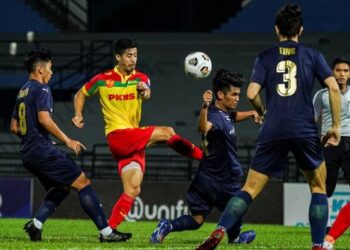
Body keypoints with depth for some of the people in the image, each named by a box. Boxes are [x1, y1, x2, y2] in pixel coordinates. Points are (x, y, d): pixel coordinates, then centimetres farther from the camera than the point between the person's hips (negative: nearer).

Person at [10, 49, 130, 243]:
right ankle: (106, 232, -12)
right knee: (82, 183, -8)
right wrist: (67, 140, -17)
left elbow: (14, 127, 22)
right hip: (42, 150, -10)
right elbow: (44, 119, -22)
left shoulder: (22, 92, 19)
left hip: (27, 153, 10)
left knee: (61, 187, 21)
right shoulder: (41, 89, -9)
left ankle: (36, 224, 3)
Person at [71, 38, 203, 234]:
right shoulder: (103, 80, 1)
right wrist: (79, 115, 0)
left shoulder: (141, 78, 6)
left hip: (135, 141, 5)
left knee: (133, 190, -2)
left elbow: (147, 95, -17)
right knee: (167, 132, -20)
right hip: (118, 136, -5)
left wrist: (144, 91, -42)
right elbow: (81, 94, 17)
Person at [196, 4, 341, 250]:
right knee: (318, 188, 17)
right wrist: (336, 126, 3)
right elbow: (334, 87, -4)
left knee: (250, 189, 4)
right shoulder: (312, 56, 8)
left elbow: (252, 94, -1)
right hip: (305, 131, -1)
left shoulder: (265, 57, 9)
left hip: (272, 132, 1)